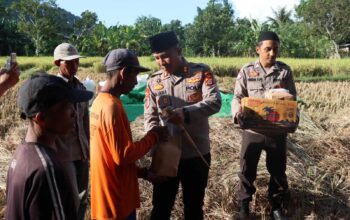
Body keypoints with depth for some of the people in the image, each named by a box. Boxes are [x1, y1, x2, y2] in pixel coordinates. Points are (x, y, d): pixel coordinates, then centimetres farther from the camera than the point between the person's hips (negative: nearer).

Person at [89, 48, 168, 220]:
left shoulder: (100, 102, 8)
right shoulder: (111, 107, -22)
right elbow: (123, 156, -23)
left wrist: (141, 172, 12)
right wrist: (153, 137, -11)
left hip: (109, 195, 9)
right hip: (116, 201, -9)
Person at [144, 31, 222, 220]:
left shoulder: (201, 72, -5)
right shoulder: (153, 81, 2)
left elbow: (214, 101, -17)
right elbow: (150, 117, 4)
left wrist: (186, 112, -32)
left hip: (196, 154, -1)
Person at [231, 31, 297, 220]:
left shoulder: (285, 71, 0)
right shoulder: (247, 71, -3)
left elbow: (292, 98, 4)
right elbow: (237, 97, -3)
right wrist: (238, 113, -24)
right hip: (252, 130, -1)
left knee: (278, 169, 14)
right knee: (247, 168, 10)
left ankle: (277, 205, 34)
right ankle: (244, 203, 30)